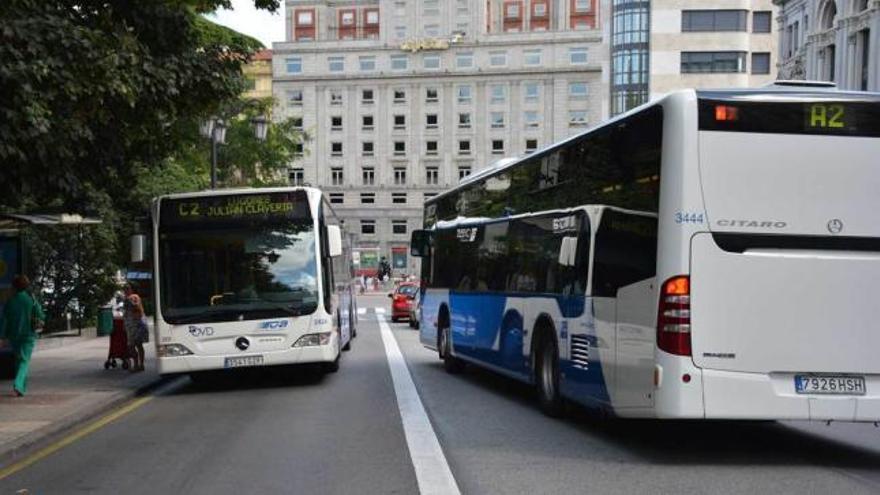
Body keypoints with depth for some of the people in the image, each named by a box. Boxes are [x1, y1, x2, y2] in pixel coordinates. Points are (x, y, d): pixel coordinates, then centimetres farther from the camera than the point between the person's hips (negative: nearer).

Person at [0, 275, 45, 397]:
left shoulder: (10, 301, -2)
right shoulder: (32, 300, -7)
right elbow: (41, 316, -4)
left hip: (13, 335, 3)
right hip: (28, 335, -3)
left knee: (20, 360, 18)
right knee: (24, 361, -3)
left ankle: (23, 387, 24)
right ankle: (18, 385, -23)